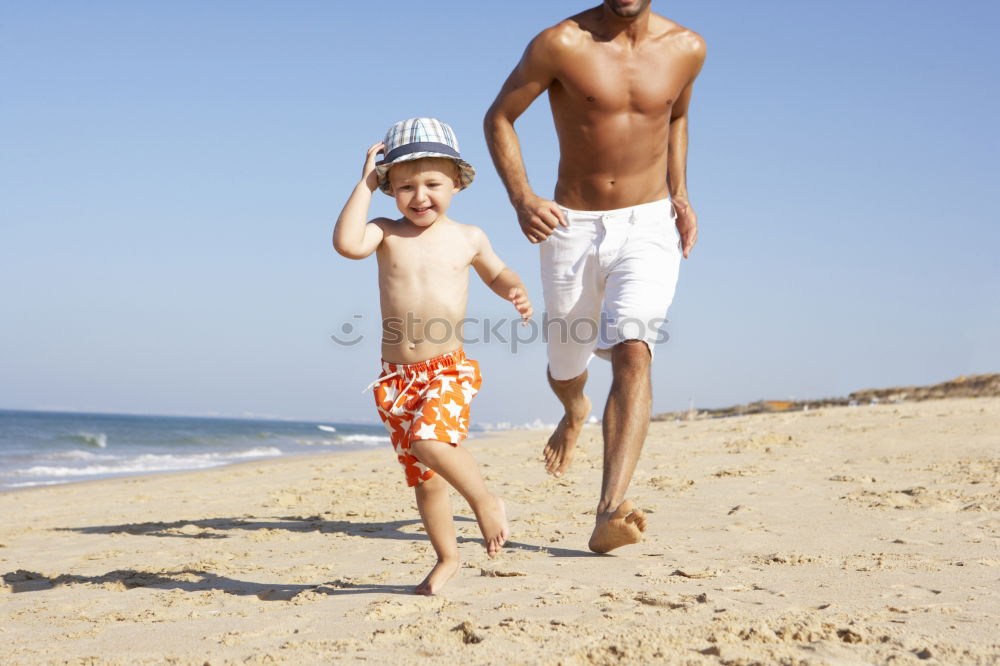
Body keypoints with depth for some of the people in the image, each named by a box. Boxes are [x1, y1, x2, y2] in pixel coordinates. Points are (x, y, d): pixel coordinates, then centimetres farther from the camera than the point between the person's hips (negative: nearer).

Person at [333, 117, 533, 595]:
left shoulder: (467, 238, 4)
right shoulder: (387, 234, 2)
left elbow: (497, 272, 23)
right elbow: (346, 243, -20)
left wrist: (516, 292, 1)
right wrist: (365, 183, -13)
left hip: (449, 369, -2)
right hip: (397, 377, 2)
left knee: (430, 441, -29)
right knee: (423, 477, 10)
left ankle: (485, 500, -6)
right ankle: (446, 557, 28)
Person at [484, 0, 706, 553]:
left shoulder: (686, 49, -1)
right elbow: (499, 117, -2)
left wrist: (679, 194, 8)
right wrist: (521, 198, -17)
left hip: (648, 224, 0)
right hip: (572, 227, 0)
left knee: (632, 350, -23)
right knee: (565, 366, 16)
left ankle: (610, 513, -29)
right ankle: (575, 411, 56)